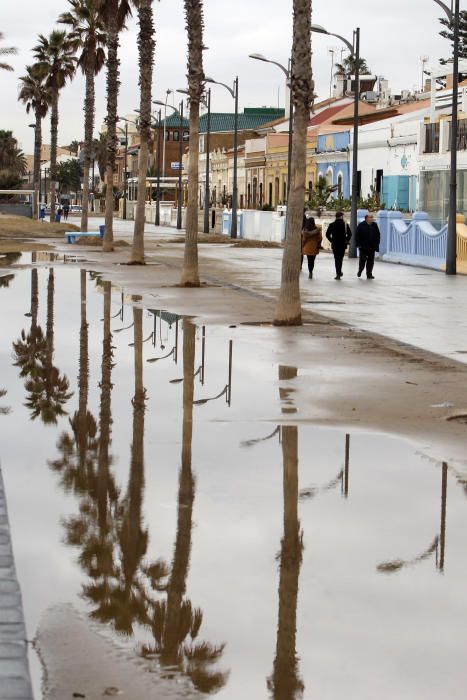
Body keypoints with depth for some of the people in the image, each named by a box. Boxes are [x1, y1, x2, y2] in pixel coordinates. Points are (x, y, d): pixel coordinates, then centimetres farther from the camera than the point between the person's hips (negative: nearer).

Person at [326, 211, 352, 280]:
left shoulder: (332, 225, -3)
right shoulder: (345, 225, -6)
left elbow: (327, 234, -4)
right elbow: (349, 234, -9)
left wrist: (331, 241, 7)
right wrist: (346, 240, 5)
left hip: (335, 245, 0)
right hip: (343, 245, 0)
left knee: (336, 259, 5)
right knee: (340, 259, 15)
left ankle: (338, 273, -3)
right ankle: (339, 272, 20)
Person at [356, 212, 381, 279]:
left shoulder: (375, 225, 8)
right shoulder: (361, 225, -5)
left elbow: (378, 235, 12)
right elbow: (357, 235, -6)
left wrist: (377, 244, 5)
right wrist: (359, 244, -12)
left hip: (372, 247, 4)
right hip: (363, 247, -4)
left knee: (370, 261, 3)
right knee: (362, 260, 1)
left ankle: (369, 274, 8)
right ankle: (360, 271, 23)